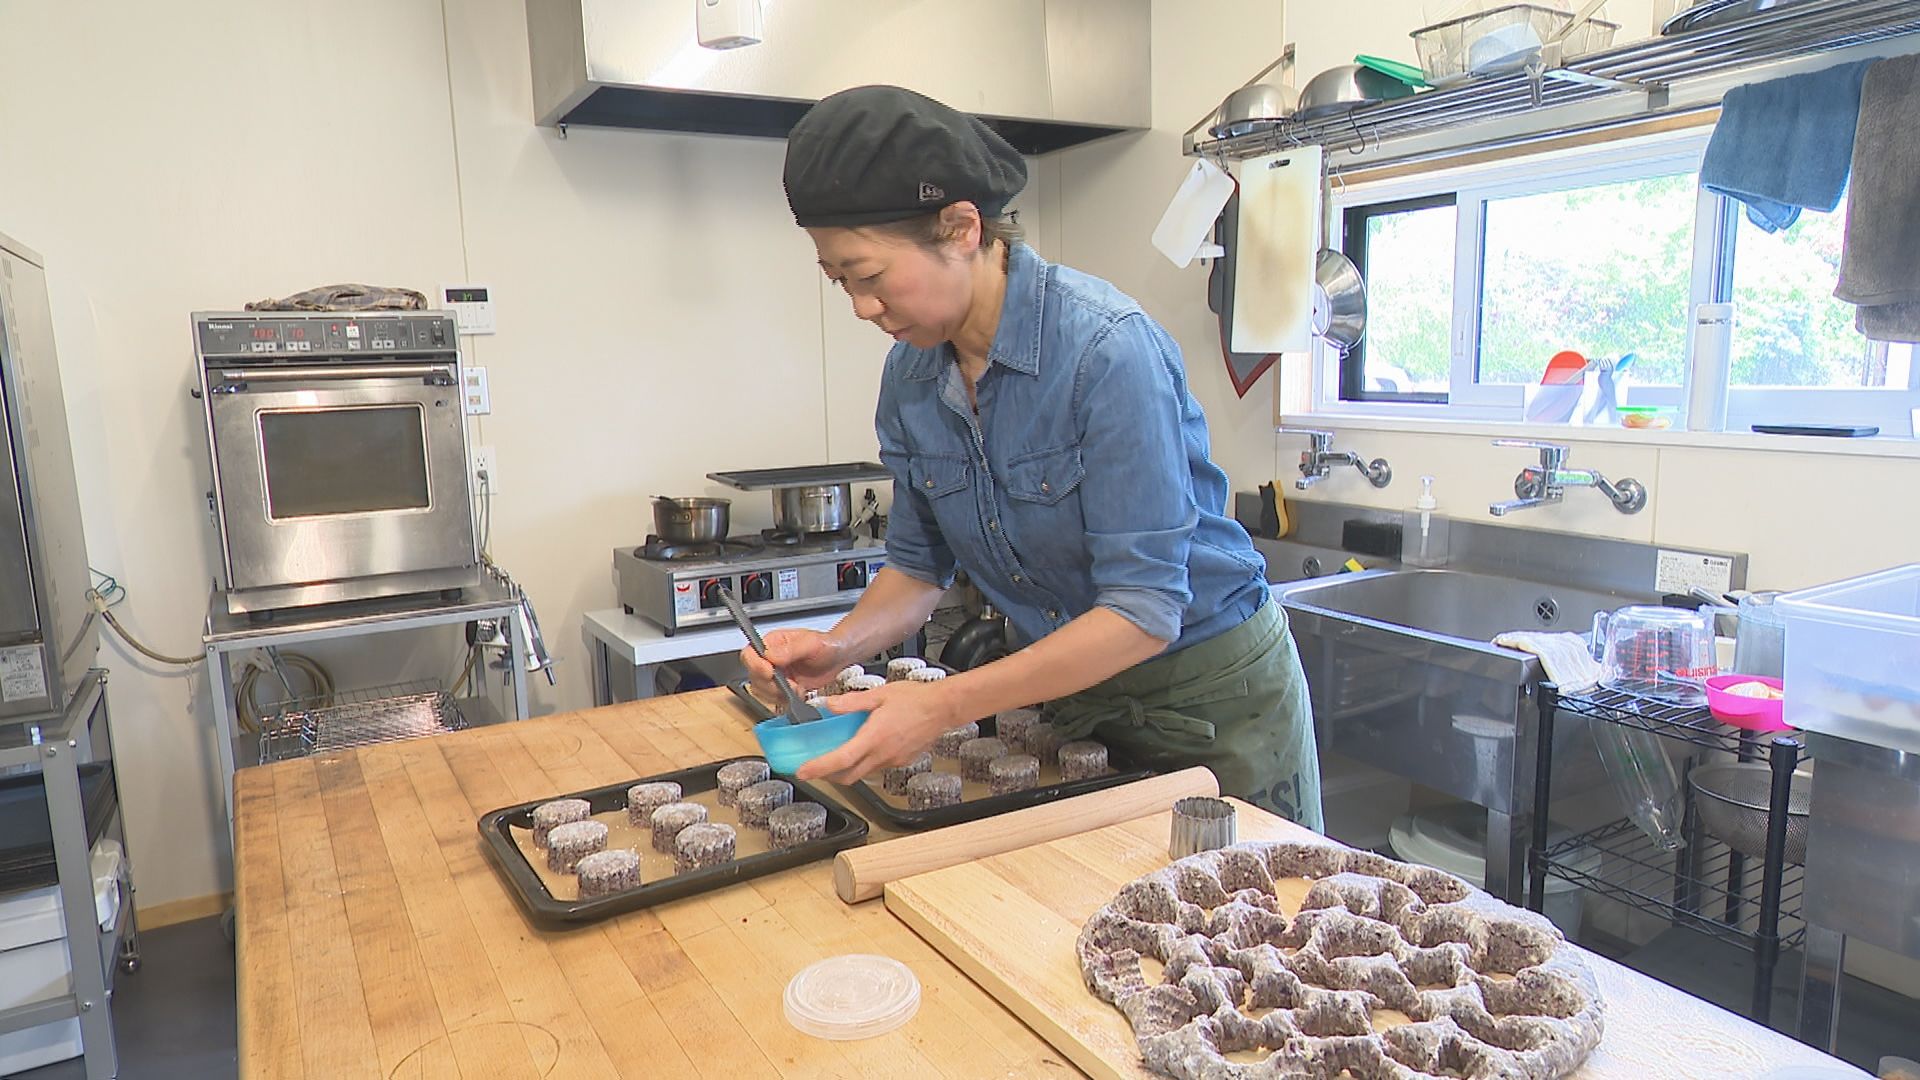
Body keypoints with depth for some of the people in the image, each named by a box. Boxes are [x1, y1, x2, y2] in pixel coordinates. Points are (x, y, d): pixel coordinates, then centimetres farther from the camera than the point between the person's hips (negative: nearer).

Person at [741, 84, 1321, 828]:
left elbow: (1144, 612, -28)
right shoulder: (910, 375, -7)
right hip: (1064, 694, 6)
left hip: (1209, 690, -5)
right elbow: (919, 566, 3)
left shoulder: (1106, 348, -28)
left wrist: (945, 705, -32)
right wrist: (841, 646, -16)